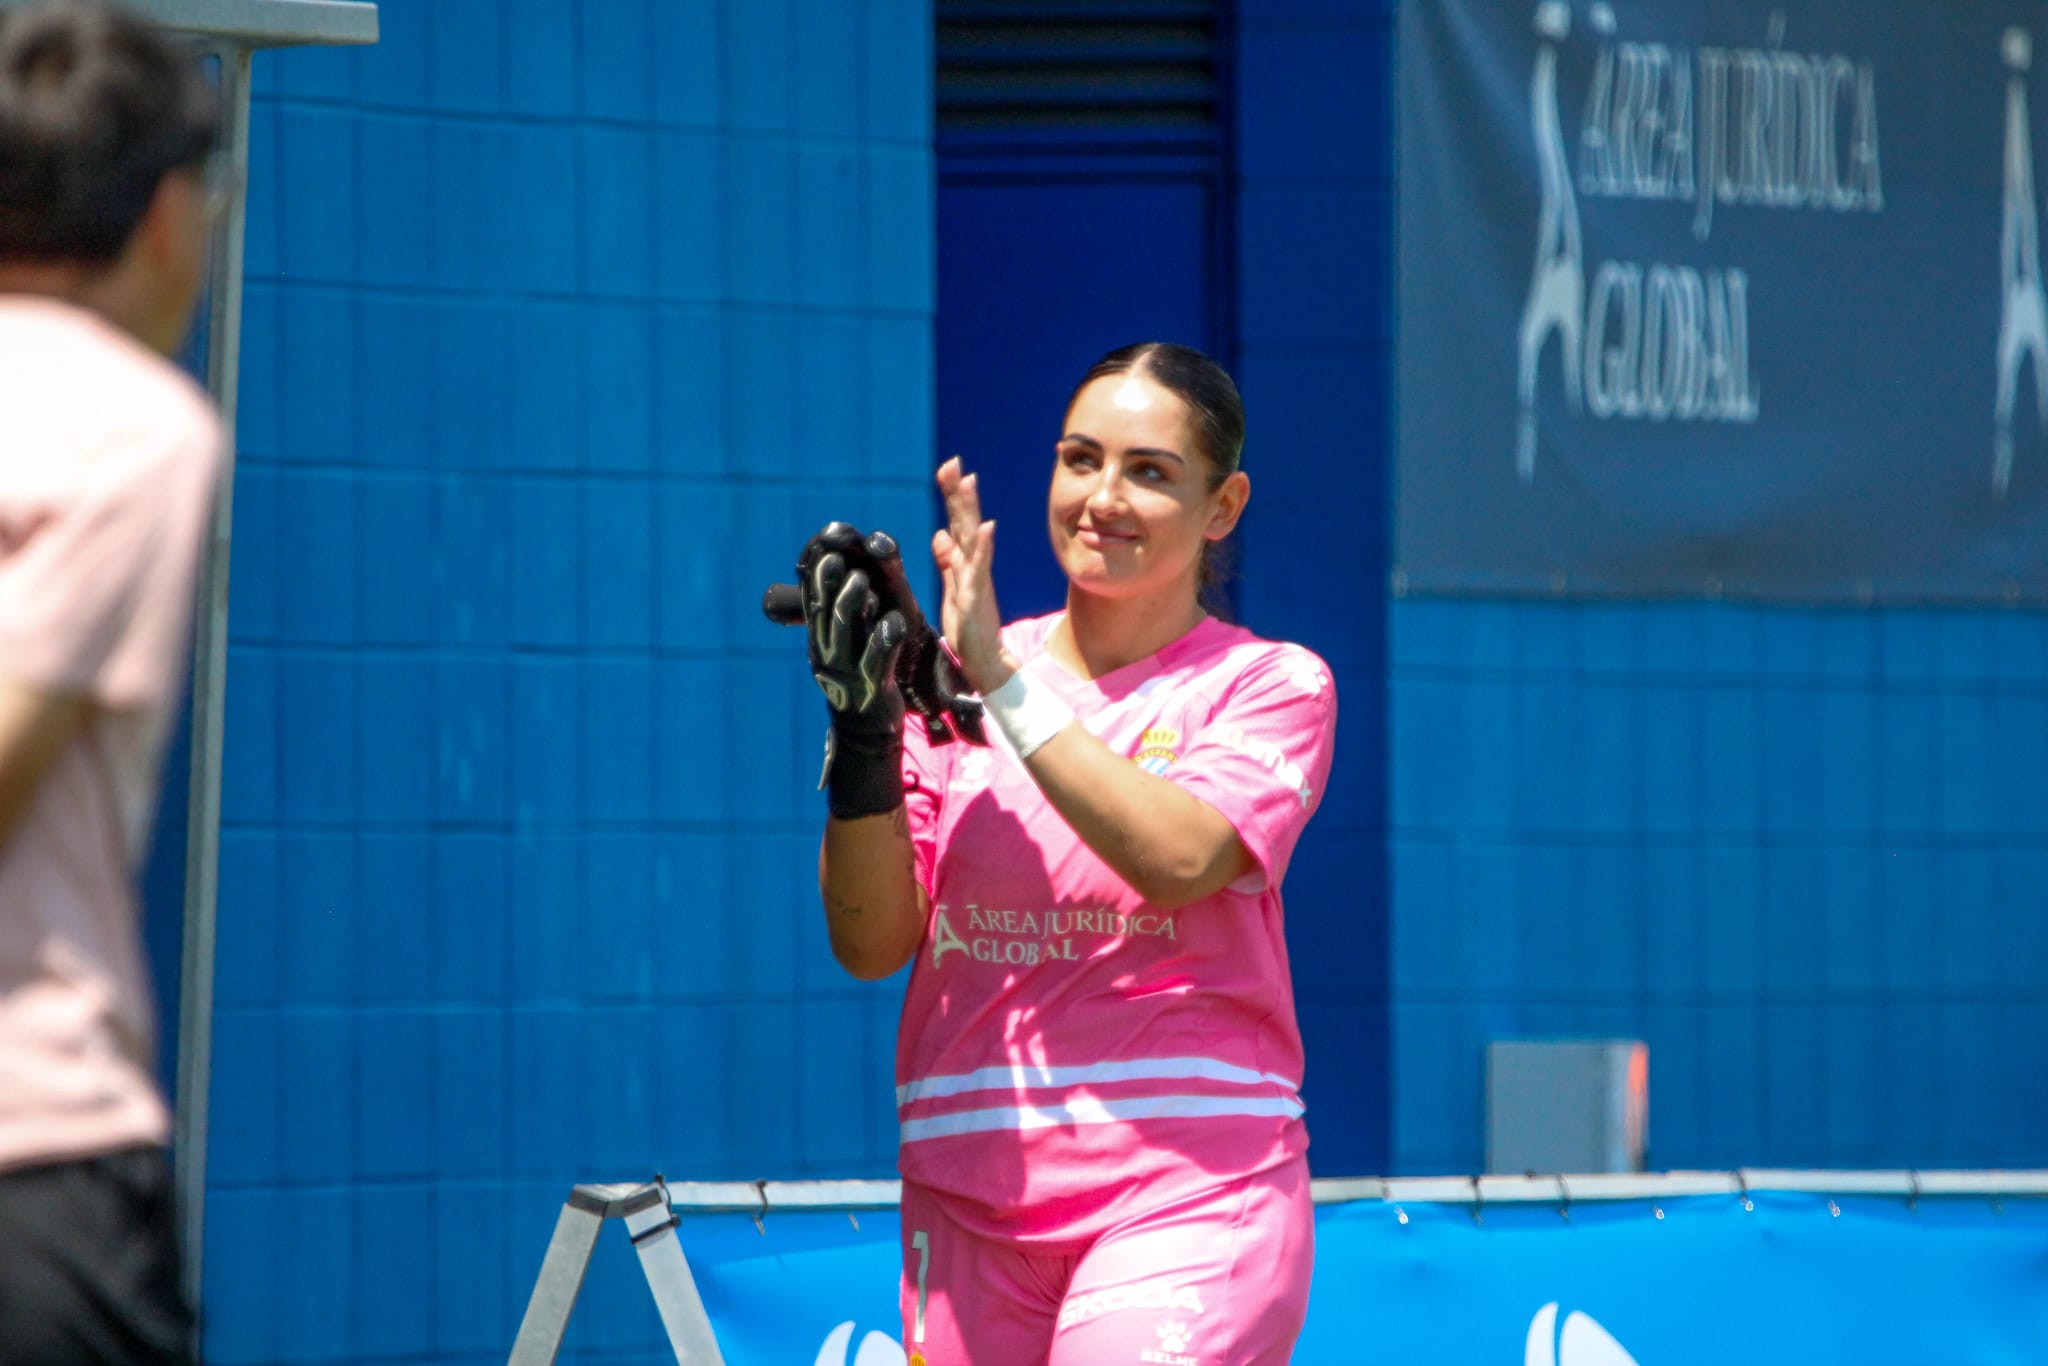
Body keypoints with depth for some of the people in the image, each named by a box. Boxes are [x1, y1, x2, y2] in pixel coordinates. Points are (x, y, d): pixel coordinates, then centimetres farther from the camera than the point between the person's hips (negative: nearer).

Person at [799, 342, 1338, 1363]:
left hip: (1185, 1187, -4)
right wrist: (863, 731, -10)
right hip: (968, 1193, 4)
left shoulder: (1274, 685, 4)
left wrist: (1001, 683, -16)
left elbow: (1180, 858, -16)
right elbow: (870, 944, 4)